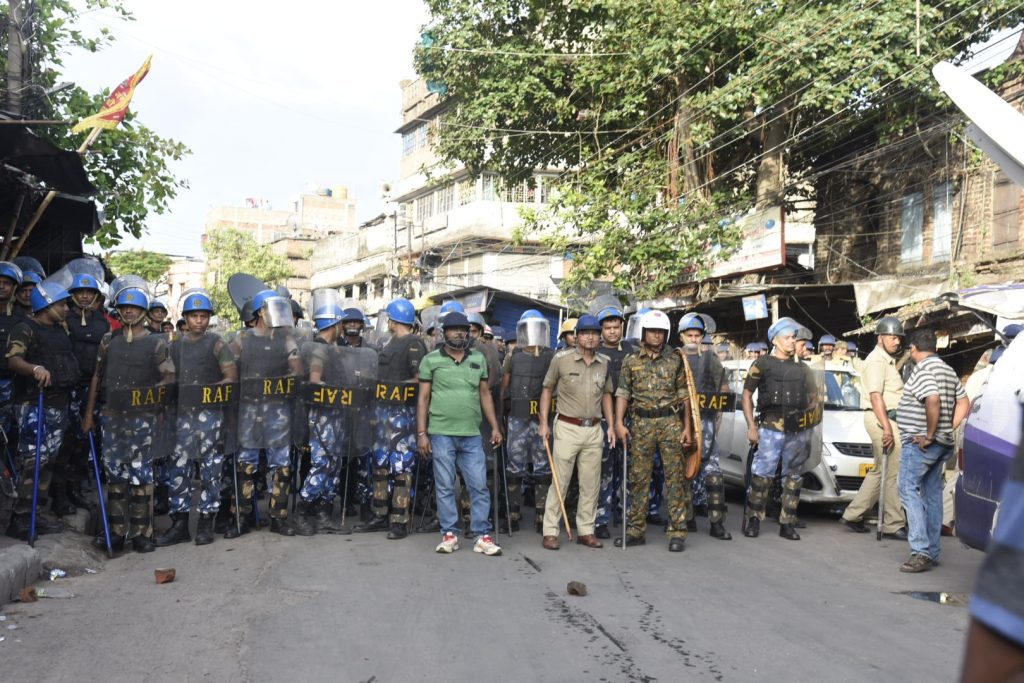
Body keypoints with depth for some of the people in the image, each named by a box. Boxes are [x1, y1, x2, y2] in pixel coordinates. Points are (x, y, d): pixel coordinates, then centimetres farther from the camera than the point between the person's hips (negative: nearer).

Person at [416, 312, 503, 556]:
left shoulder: (478, 359, 12)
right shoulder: (431, 360, 3)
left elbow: (485, 394, 15)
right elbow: (423, 399, 3)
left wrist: (495, 427, 8)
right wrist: (421, 433, -3)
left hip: (472, 435, 2)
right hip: (441, 433, -2)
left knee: (479, 486, 0)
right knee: (445, 486, 4)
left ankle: (482, 536, 7)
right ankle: (449, 534, 14)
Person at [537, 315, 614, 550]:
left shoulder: (605, 362, 6)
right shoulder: (561, 359, -5)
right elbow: (547, 389, 3)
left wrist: (611, 425, 10)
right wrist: (543, 423, -2)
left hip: (594, 429, 4)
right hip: (567, 427, -4)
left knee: (591, 484, 9)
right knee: (559, 481, -2)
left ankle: (585, 530, 20)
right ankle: (550, 531, 6)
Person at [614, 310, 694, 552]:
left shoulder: (675, 360, 5)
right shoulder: (631, 362, 6)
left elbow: (684, 395, 6)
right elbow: (623, 393, 3)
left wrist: (687, 427, -1)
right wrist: (619, 423, -9)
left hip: (670, 423, -1)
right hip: (641, 424, 1)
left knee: (676, 477, -2)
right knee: (639, 477, 5)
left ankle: (677, 532, 3)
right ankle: (636, 530, 14)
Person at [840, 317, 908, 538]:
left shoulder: (887, 360, 21)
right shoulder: (877, 360, -11)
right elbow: (875, 396, -20)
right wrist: (887, 428, -24)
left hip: (886, 419, 10)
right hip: (882, 419, -10)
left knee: (879, 471, 14)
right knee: (893, 472, -7)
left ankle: (852, 515, 18)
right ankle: (894, 524, -1)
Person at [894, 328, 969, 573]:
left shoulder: (922, 370, -14)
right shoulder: (948, 371, 16)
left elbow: (933, 400, -28)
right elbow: (964, 403, 17)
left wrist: (929, 435, -21)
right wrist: (949, 429, 10)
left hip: (919, 443, -9)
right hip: (943, 444, 9)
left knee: (909, 491, -9)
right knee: (933, 494, 13)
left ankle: (921, 551, -17)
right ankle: (932, 552, 17)